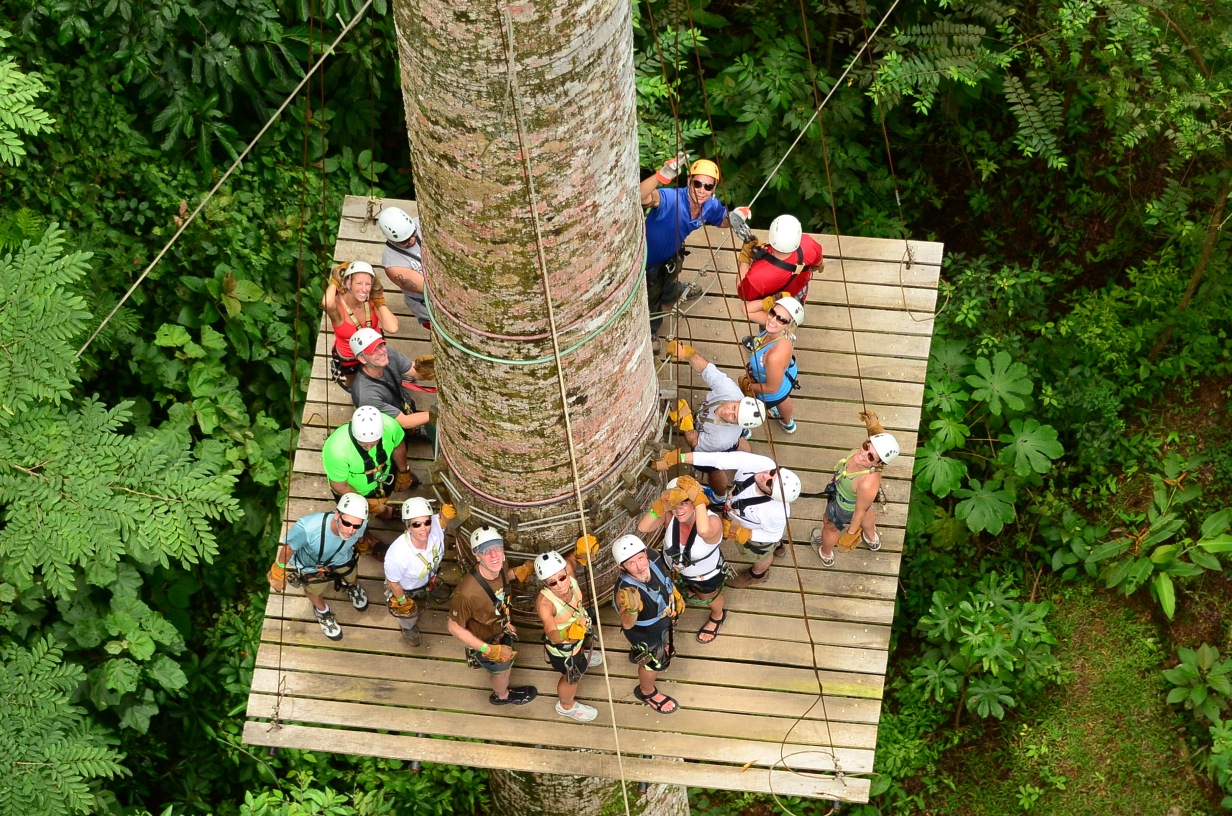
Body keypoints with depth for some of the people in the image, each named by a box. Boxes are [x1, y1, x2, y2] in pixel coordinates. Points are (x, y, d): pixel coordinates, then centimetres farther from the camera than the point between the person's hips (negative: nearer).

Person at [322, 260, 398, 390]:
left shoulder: (371, 300, -28)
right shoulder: (338, 305, -39)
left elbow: (392, 328, -40)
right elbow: (327, 303, -66)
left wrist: (379, 301, -34)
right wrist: (334, 282, -46)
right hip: (349, 358, -3)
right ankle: (341, 379, 62)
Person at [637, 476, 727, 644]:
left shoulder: (712, 521, -43)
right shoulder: (669, 515, -32)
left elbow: (704, 531, -68)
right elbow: (642, 528, -44)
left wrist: (698, 498, -61)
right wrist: (661, 504, -54)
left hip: (707, 576, -3)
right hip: (674, 569, 3)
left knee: (709, 598, 32)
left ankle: (717, 617, 68)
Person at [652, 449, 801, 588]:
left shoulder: (776, 513, -48)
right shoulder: (762, 464, -41)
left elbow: (773, 534, -25)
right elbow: (721, 459, -41)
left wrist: (741, 534, -29)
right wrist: (678, 457, -44)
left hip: (762, 533, -4)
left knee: (761, 556, 32)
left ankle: (757, 575, 67)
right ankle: (778, 547, 74)